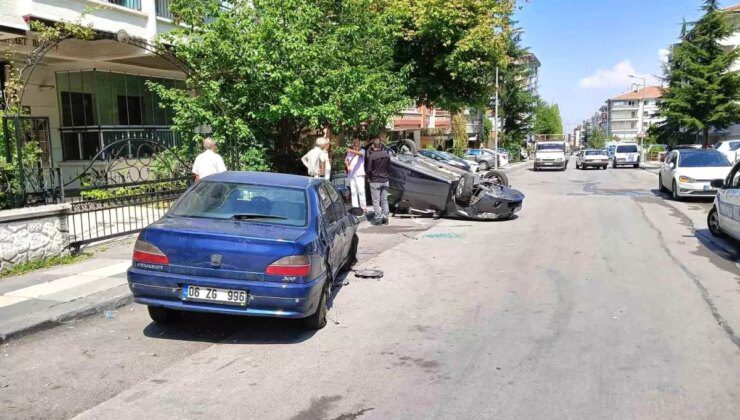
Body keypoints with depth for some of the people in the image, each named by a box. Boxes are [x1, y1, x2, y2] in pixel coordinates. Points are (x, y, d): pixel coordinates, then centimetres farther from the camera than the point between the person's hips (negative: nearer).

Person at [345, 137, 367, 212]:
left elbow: (360, 153, -22)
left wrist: (351, 150, -40)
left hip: (359, 174, -4)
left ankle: (363, 207, -7)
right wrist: (347, 166, 3)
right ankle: (355, 207, 4)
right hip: (351, 174, 4)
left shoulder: (362, 151, 1)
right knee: (353, 192, 2)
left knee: (361, 191, -11)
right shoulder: (349, 152, 14)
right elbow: (346, 160, 25)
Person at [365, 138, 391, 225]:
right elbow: (389, 167, 6)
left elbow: (368, 170, -12)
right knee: (384, 200, 12)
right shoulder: (386, 155, -1)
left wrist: (369, 177, 7)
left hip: (375, 181, -5)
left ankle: (378, 218, 3)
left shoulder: (371, 156, -16)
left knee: (376, 201, 3)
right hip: (385, 180, 5)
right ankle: (385, 217, 14)